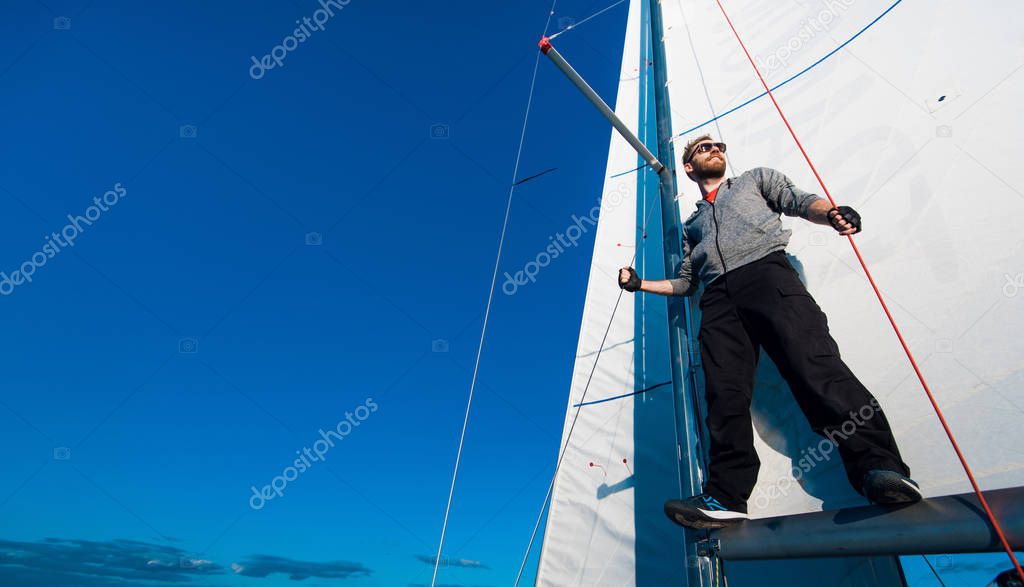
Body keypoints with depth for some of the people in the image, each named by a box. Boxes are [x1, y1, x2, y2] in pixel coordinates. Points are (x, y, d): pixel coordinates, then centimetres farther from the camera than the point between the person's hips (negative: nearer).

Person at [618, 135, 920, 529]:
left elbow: (800, 201, 14)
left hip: (767, 272, -2)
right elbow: (685, 282, 33)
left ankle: (879, 467, -31)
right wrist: (639, 284, 25)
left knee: (815, 365, -25)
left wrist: (832, 212, -9)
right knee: (724, 393, -17)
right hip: (719, 297, 2)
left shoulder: (756, 179, 33)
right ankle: (725, 497, -24)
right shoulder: (692, 224, 39)